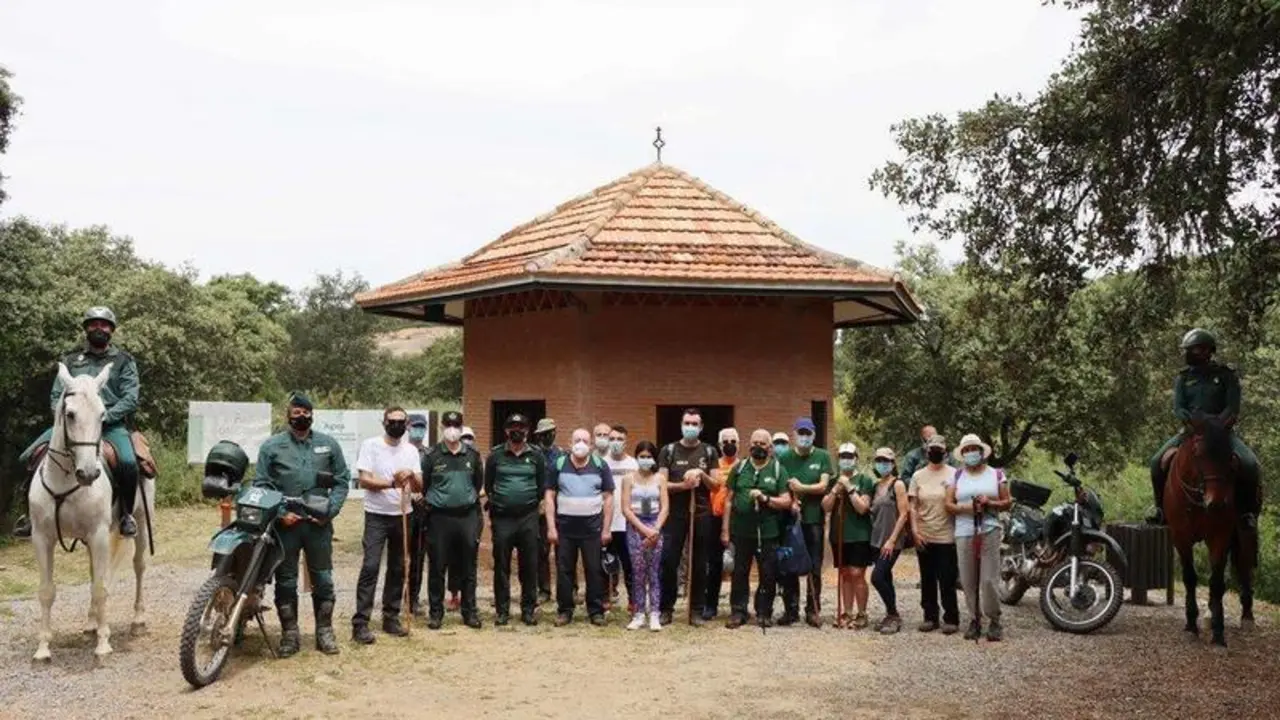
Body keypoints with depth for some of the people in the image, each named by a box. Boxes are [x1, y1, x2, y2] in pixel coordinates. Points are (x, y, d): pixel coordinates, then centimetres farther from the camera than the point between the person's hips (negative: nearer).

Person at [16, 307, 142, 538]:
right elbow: (56, 395, 14)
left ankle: (126, 514, -9)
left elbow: (131, 398, -1)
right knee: (28, 456, -16)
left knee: (127, 462, -32)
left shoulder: (124, 361, 8)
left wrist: (103, 417, -15)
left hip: (111, 424, -3)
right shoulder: (70, 360, 17)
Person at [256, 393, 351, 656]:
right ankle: (290, 634, 15)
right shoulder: (272, 446, 3)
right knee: (285, 582, 6)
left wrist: (329, 510, -5)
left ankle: (324, 632, 16)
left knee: (323, 580, 6)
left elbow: (342, 481, 7)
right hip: (285, 524, -1)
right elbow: (261, 485, 1)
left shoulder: (328, 444, 7)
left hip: (319, 524, 1)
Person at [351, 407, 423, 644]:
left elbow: (419, 487, 5)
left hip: (402, 516, 5)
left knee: (398, 569, 9)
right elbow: (364, 480, -11)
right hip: (377, 516, -5)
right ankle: (360, 623, -11)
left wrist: (412, 476, -16)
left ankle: (391, 618, 19)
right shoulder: (370, 446, -4)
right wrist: (392, 483, -23)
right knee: (370, 567, -11)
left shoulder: (411, 451, 9)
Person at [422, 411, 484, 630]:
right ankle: (435, 612, 14)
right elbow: (423, 485, 2)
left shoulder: (472, 455, 6)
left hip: (467, 516, 2)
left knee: (468, 568, 8)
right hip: (440, 517, -2)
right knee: (437, 567, 4)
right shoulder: (432, 456, -2)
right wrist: (436, 500, 9)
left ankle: (469, 612, 17)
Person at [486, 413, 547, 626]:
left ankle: (528, 609, 13)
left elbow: (542, 486, 9)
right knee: (501, 566, 4)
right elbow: (488, 485, 9)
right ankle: (502, 610, 12)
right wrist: (495, 506, 7)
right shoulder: (496, 455, 3)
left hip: (528, 518, 0)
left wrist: (530, 504, 6)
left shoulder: (536, 455, 5)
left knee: (529, 566, 4)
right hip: (502, 519, 0)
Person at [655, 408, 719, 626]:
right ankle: (666, 608, 10)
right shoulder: (668, 451, 3)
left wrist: (702, 475, -13)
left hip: (702, 515, 1)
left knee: (699, 565, 5)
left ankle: (697, 610, 12)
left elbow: (715, 485, 6)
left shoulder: (709, 452, 7)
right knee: (668, 562, -2)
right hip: (675, 514, -1)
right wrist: (683, 485, -18)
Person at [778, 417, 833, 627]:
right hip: (790, 518, 1)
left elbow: (823, 486, -5)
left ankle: (812, 610, 10)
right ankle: (791, 610, 13)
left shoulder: (822, 457, 3)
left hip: (814, 519, -1)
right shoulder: (786, 458, 7)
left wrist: (799, 488, -9)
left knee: (814, 568, 2)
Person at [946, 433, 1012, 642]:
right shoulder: (956, 476, 12)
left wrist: (989, 503, -10)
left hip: (989, 531, -2)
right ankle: (974, 620, 11)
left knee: (990, 579, -7)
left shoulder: (996, 474, 11)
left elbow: (1007, 503, 9)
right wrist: (967, 508, -12)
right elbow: (948, 505, 6)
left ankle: (995, 621, 3)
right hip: (964, 533, 2)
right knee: (968, 581, 1)